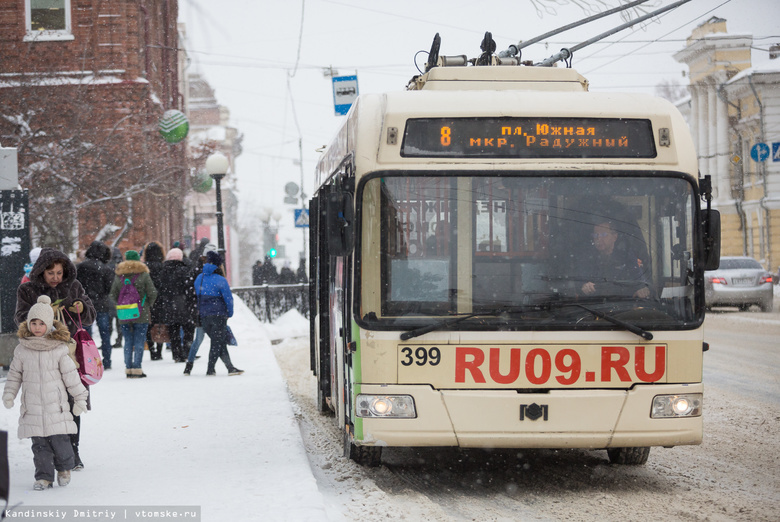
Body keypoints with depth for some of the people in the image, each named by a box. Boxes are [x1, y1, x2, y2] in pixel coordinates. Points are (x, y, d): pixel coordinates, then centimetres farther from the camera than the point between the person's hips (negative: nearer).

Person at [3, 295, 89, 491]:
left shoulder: (58, 348, -3)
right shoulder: (22, 350, 3)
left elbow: (70, 374, 3)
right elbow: (15, 374, 14)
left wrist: (79, 398, 5)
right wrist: (8, 394, 6)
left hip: (56, 404, -2)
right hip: (32, 406, 2)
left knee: (60, 440, -4)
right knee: (39, 444, 2)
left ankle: (64, 468, 21)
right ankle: (44, 477, 10)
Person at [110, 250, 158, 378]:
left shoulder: (119, 276, 4)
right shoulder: (144, 275, -5)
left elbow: (113, 295, 6)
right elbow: (152, 293, -8)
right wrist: (149, 305, 9)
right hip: (141, 314, -3)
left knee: (128, 342, 9)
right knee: (139, 341, 0)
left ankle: (128, 369, 7)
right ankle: (137, 369, -4)